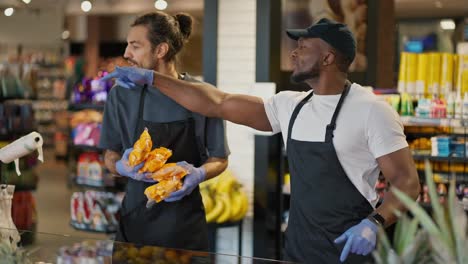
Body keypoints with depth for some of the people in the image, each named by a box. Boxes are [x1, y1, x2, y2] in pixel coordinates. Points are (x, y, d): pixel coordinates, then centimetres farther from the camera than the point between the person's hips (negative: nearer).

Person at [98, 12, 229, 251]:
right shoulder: (121, 94, -3)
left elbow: (219, 160, 2)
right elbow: (110, 157, 6)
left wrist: (198, 174, -18)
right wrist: (122, 167, -16)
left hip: (184, 219, -1)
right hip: (136, 214, 1)